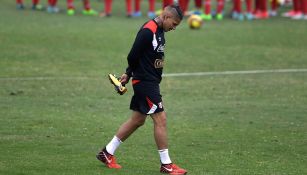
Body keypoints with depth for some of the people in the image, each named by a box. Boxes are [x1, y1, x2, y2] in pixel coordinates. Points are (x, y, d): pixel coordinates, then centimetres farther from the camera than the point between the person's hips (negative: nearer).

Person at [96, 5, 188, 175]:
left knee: (137, 120, 15)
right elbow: (133, 56, -19)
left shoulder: (159, 30, 11)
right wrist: (130, 74, -1)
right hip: (145, 82, -10)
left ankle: (107, 153, 24)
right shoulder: (147, 31, -20)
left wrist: (129, 74, 11)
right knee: (160, 119, -7)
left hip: (151, 82, 10)